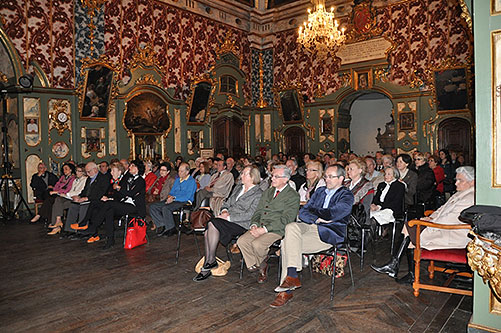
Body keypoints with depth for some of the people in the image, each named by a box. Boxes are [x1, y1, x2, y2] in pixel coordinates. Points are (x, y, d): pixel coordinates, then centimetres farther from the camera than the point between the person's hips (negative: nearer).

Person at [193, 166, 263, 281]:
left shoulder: (258, 194, -5)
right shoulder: (238, 187, 20)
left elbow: (249, 214, -14)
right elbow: (228, 202, 23)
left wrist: (229, 217, -17)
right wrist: (224, 210, 0)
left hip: (242, 224, -7)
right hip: (228, 220, 7)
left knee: (212, 224, -28)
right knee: (207, 233, -21)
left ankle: (211, 260, -15)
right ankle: (206, 268, -16)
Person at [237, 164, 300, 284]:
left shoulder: (293, 196, -4)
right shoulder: (268, 192, 20)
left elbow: (285, 220, -13)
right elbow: (258, 211, 18)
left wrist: (264, 229, -19)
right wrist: (254, 225, -3)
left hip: (277, 230, -6)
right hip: (260, 227, 6)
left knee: (257, 244, -29)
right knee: (241, 241, -17)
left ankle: (262, 265, 3)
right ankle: (254, 265, 2)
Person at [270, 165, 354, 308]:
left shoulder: (346, 196, 5)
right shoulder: (320, 191, 23)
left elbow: (331, 214, -13)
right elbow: (302, 212, 14)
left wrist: (311, 210, 2)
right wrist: (317, 218, -7)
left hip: (329, 233, -6)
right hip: (310, 226, 6)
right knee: (291, 226, -27)